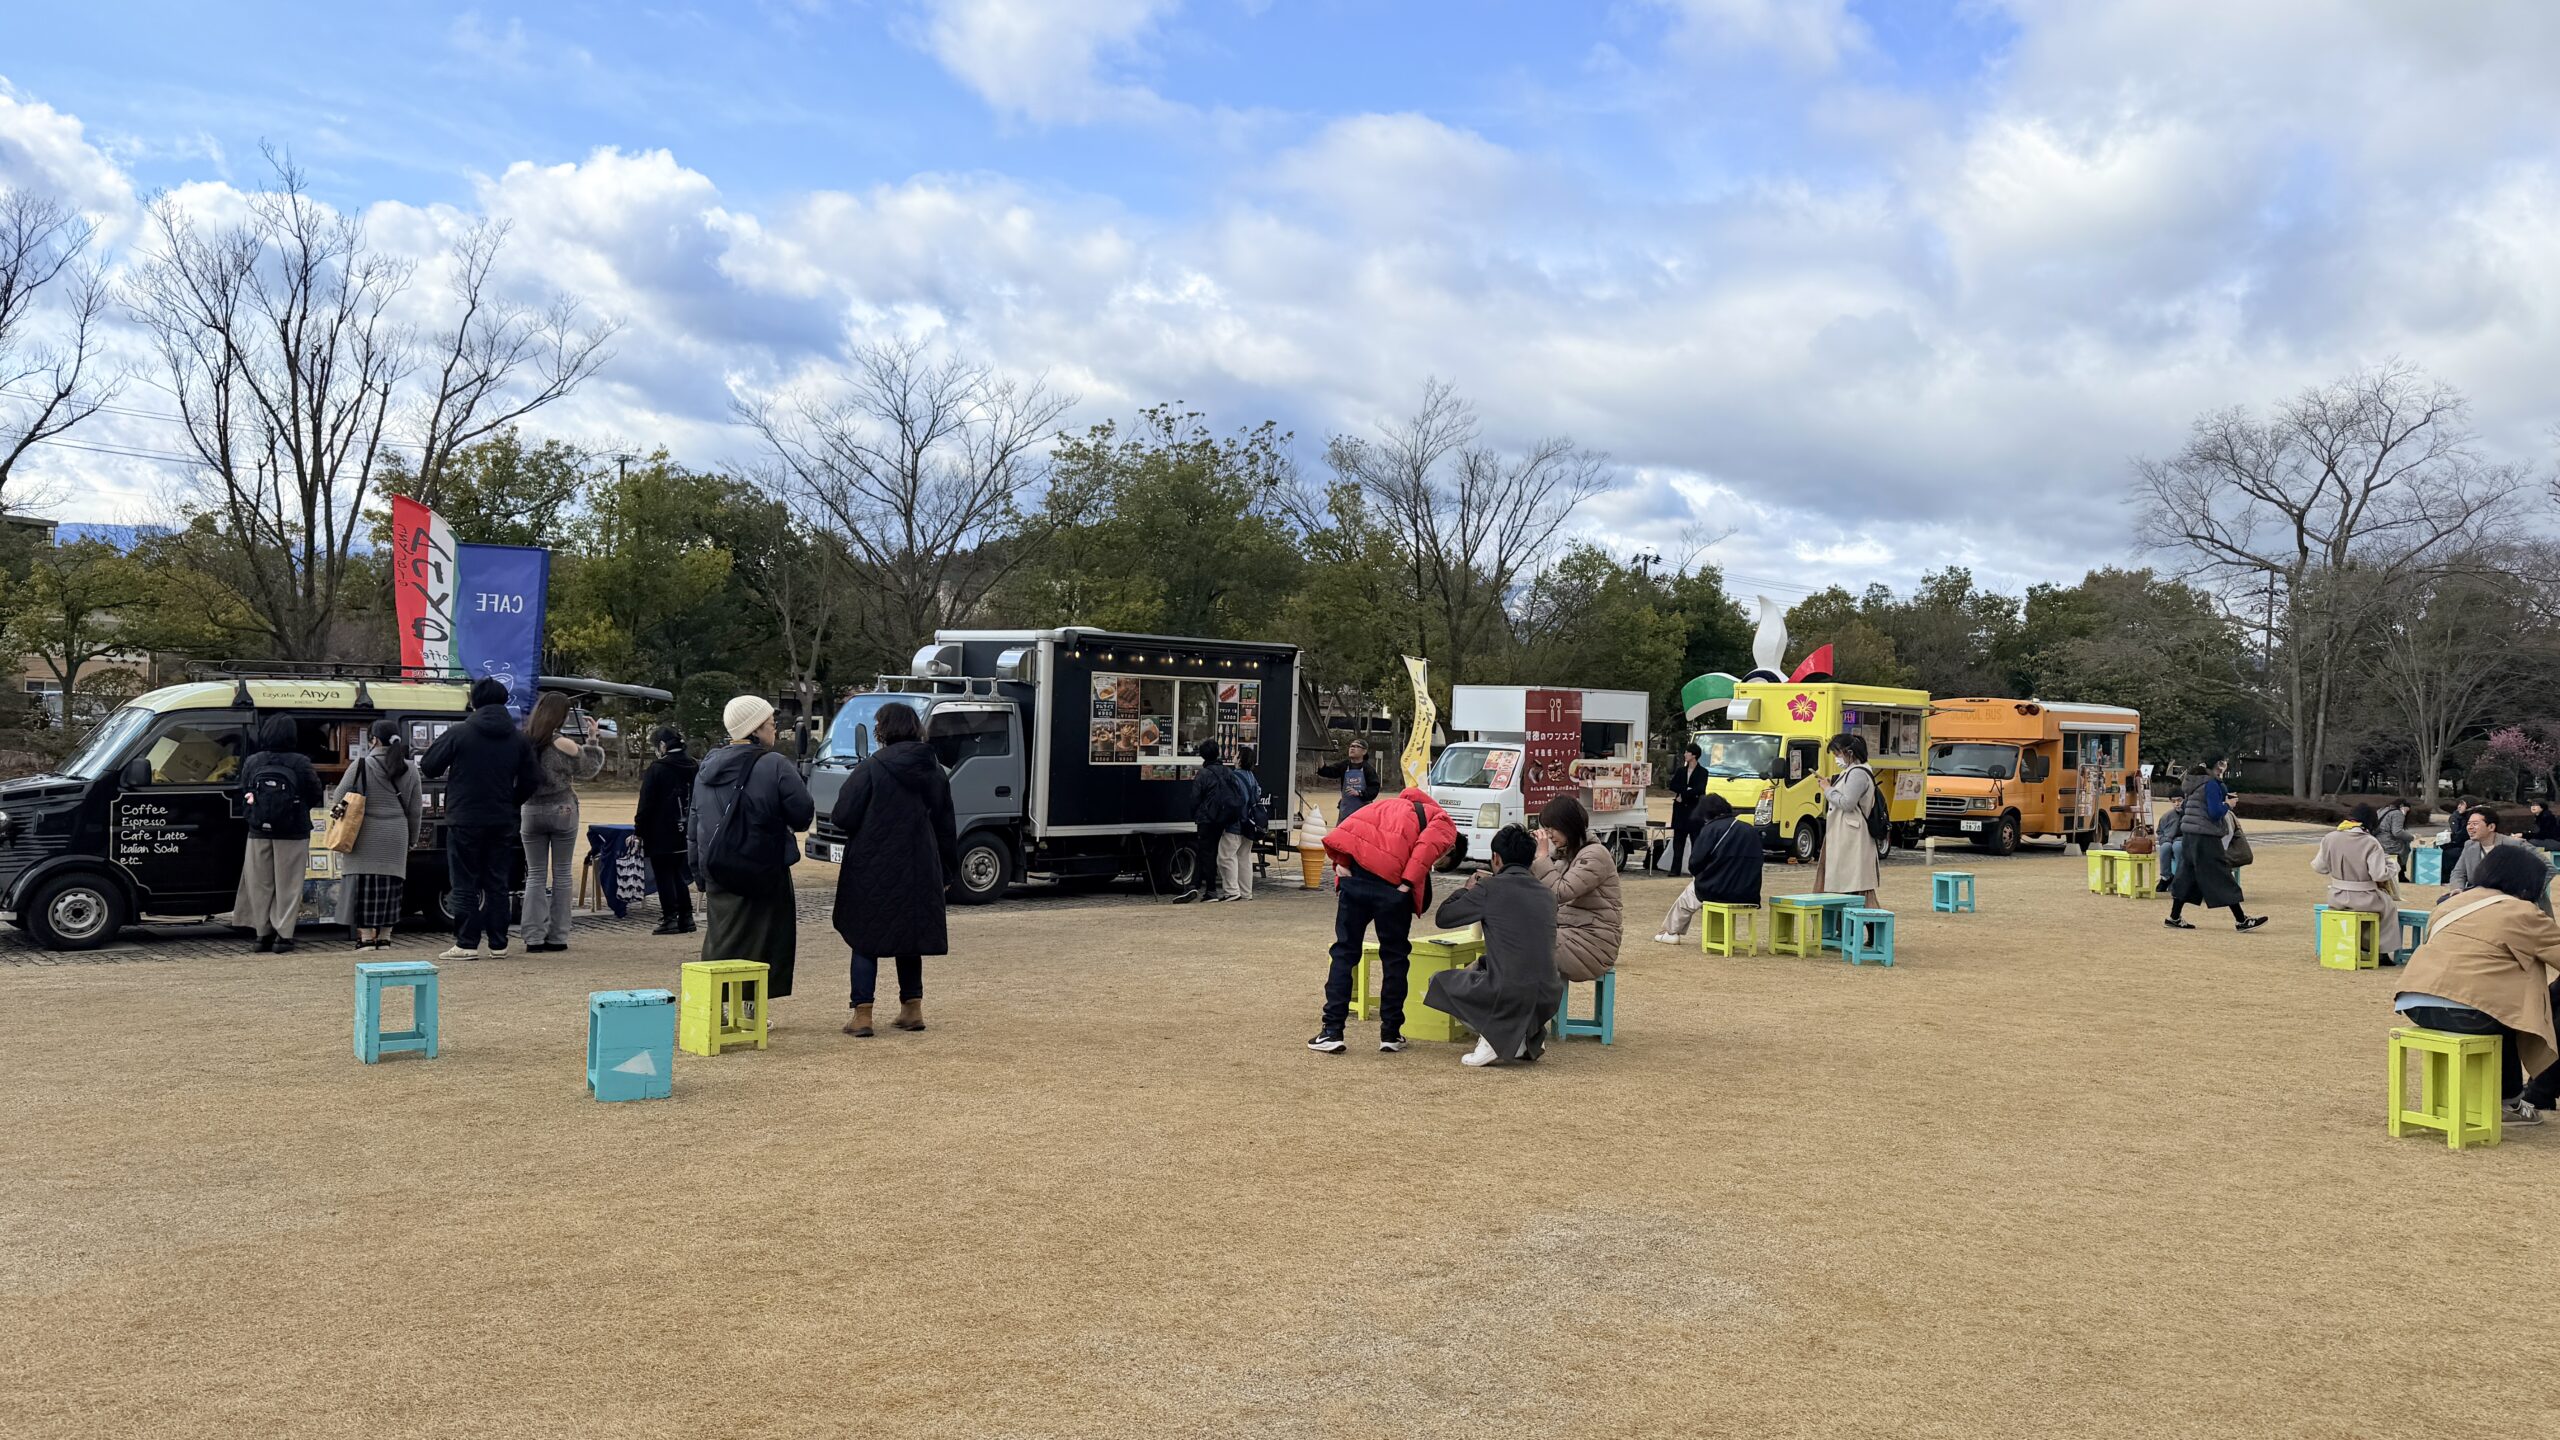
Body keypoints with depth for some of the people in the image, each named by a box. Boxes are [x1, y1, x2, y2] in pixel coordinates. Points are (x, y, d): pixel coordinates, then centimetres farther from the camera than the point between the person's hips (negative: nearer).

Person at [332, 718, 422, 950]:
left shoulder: (361, 765, -7)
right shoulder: (410, 770, 4)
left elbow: (339, 798, -3)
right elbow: (415, 810, 9)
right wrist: (412, 840, 19)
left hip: (366, 835, -3)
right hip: (395, 836, 3)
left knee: (364, 884, 1)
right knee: (390, 883, 8)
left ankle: (366, 937, -1)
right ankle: (384, 937, 10)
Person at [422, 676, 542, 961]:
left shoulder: (459, 733, -8)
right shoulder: (518, 739, 3)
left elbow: (428, 767, -3)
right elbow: (532, 780, 4)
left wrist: (450, 772, 18)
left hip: (465, 820, -3)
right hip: (502, 821, 3)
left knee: (465, 884, 3)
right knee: (498, 884, 9)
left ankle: (467, 944, 2)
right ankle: (498, 945, 11)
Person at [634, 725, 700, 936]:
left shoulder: (657, 768, -13)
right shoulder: (694, 767, 7)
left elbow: (646, 803, -12)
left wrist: (638, 831, -6)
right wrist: (692, 827, 18)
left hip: (660, 833, -6)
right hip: (684, 832, 6)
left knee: (664, 876, 1)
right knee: (679, 874, 15)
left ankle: (670, 919, 1)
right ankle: (686, 918, 14)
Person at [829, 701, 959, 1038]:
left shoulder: (871, 769, -13)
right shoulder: (935, 772, 4)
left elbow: (842, 817, -14)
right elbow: (946, 826, 8)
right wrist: (947, 869, 15)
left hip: (873, 870, -4)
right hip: (920, 871, 4)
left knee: (866, 940, 4)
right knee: (910, 938, 16)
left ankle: (862, 1015, 1)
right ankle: (912, 1009, 19)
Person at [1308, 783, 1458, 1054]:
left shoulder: (1393, 804, 33)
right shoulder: (1444, 825, 18)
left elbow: (1346, 829, 15)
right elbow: (1427, 845, -7)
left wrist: (1341, 861, 7)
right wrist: (1408, 883, -9)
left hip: (1354, 876, 4)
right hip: (1391, 884, -4)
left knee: (1344, 953, 12)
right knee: (1394, 958, 14)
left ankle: (1331, 1032, 8)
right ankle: (1391, 1034, 20)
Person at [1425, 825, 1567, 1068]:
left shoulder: (1490, 889, -5)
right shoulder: (1547, 894, 11)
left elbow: (1443, 918, 6)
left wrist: (1465, 889, 23)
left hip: (1508, 996, -6)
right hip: (1547, 1001, 6)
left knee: (1438, 985, 20)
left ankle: (1495, 1035, 1)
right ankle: (1530, 1036, 16)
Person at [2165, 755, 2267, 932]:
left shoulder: (2193, 785, 13)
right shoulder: (2211, 784, -13)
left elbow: (2184, 808, 22)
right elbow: (2215, 812, -20)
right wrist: (2227, 805, -2)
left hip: (2189, 837, 9)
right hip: (2206, 838, -9)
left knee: (2188, 875, 12)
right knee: (2223, 877, -3)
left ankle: (2174, 917, 12)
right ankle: (2241, 920, 1)